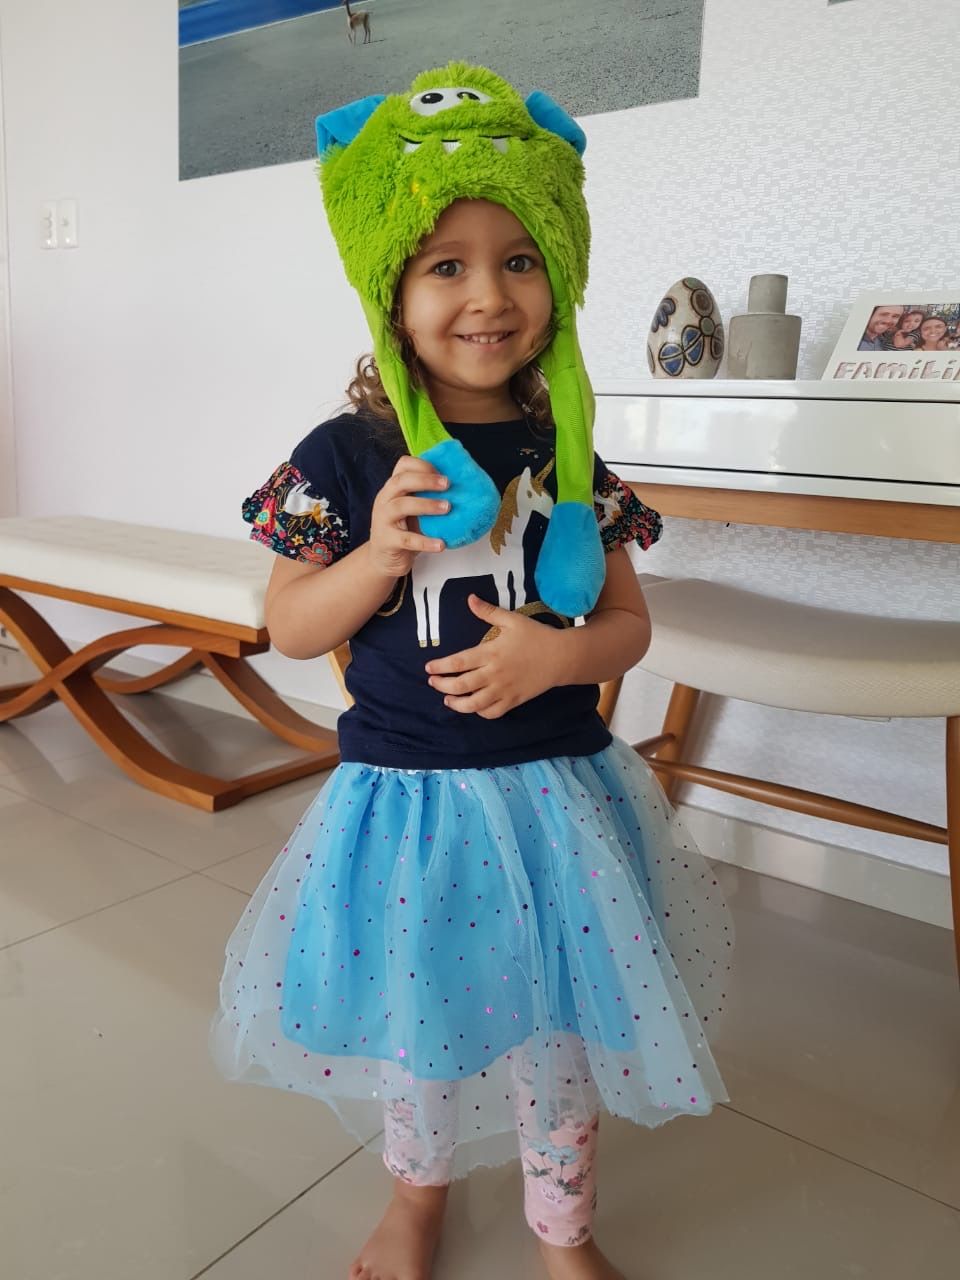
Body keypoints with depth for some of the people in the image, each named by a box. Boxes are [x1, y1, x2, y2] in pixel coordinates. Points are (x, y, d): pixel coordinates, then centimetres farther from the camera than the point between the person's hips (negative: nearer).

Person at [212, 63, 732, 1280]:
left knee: (562, 1019, 17)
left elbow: (627, 620, 2)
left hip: (556, 785, 2)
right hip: (406, 787, -1)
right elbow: (289, 626, -5)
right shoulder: (345, 457, -9)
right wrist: (382, 554, -22)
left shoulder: (567, 455, -3)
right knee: (416, 1010, 20)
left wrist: (557, 653, -20)